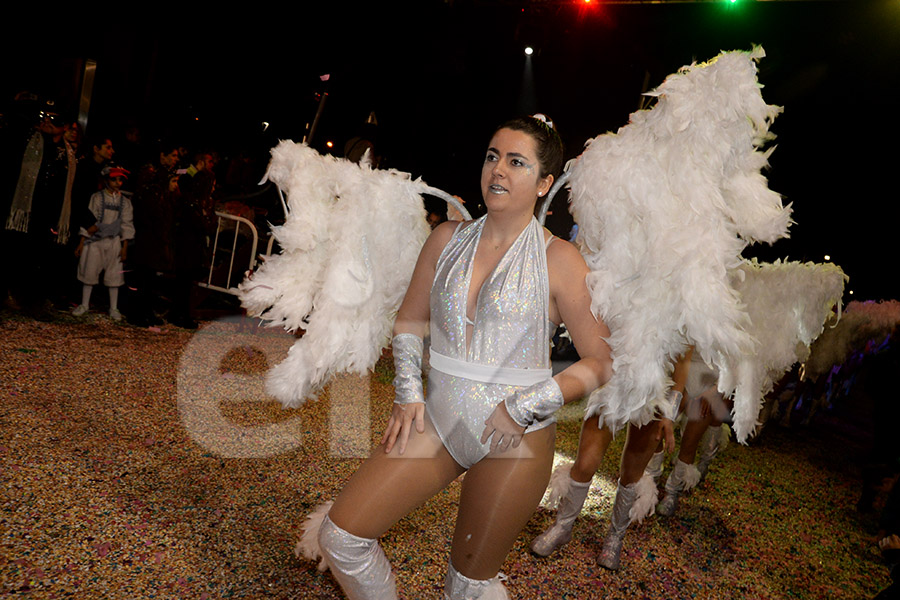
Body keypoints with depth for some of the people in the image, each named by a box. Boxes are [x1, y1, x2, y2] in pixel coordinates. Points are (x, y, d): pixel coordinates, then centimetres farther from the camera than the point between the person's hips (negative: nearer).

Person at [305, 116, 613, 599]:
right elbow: (410, 319, 13)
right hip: (438, 418, 4)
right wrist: (408, 394, 1)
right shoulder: (448, 238, 5)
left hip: (516, 437, -4)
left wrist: (522, 409, -14)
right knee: (340, 535, 2)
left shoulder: (558, 260, -7)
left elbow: (602, 361, -7)